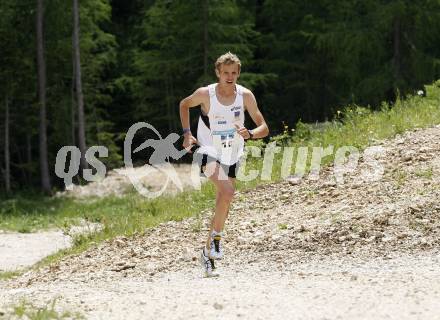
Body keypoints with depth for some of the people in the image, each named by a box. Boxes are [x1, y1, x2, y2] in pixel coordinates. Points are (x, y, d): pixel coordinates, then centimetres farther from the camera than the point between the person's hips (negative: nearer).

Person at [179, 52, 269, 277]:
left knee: (223, 204, 8)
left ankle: (208, 253, 23)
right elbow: (184, 104, 8)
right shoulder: (205, 94, -13)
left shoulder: (245, 96, -8)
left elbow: (264, 128, -5)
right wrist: (186, 133, -2)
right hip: (208, 152, -4)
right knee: (227, 192, -29)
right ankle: (217, 236, -12)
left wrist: (250, 134, -27)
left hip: (232, 156, 4)